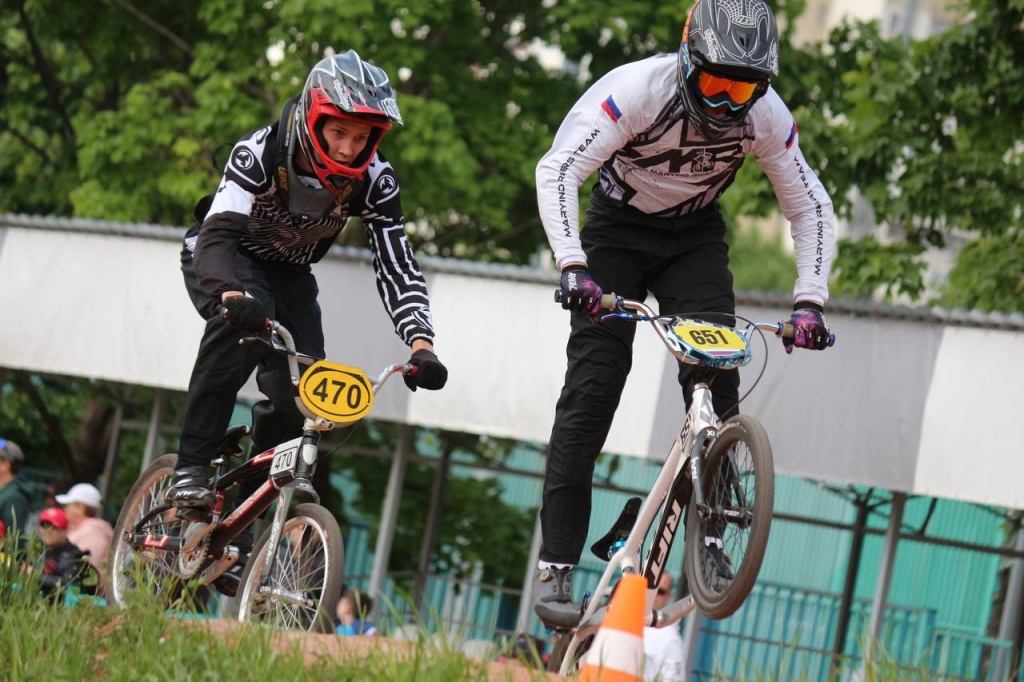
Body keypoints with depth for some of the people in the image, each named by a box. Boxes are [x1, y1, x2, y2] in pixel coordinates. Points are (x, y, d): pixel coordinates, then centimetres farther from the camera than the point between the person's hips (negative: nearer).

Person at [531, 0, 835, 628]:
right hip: (618, 228, -3)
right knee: (593, 386, -12)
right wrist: (573, 265, -47)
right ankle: (556, 566, -11)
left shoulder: (765, 115, -20)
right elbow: (557, 172, -35)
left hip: (695, 236, 3)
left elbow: (812, 208, -9)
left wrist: (810, 301, -21)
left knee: (715, 375, -18)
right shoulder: (635, 90, -30)